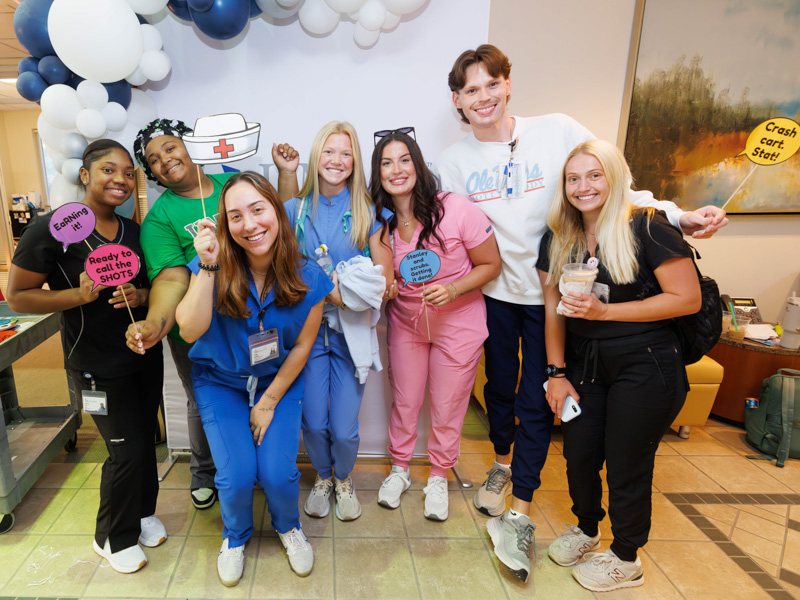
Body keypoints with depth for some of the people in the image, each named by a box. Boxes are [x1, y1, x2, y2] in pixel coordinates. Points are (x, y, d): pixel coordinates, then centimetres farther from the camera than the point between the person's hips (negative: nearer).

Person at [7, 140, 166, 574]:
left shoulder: (133, 231, 5)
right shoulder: (52, 229, -13)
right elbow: (17, 296, -10)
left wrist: (140, 295, -10)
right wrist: (80, 295, -25)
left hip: (144, 353, 6)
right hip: (97, 364, -6)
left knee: (146, 438, 14)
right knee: (126, 450, -2)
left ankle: (142, 513, 39)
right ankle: (113, 538, 24)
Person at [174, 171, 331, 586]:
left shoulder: (307, 278, -17)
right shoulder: (214, 269, -18)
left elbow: (302, 345, -8)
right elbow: (190, 330, -30)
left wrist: (269, 402, -5)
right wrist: (207, 266, -38)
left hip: (279, 381, 0)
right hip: (220, 382, 0)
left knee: (277, 473, -11)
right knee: (237, 475, -10)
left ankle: (288, 527, 28)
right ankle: (235, 537, 28)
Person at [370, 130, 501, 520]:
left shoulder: (455, 209, -21)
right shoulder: (380, 220, -8)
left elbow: (491, 264, -11)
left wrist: (452, 289, -25)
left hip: (458, 323, -3)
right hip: (405, 322, 3)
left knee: (447, 407, 10)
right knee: (404, 401, 15)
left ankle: (439, 477, 36)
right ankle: (399, 469, 40)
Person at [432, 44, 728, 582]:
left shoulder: (558, 132, -9)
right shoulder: (453, 160, 1)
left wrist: (677, 215, -21)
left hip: (551, 294, -2)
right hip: (495, 293, 3)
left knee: (536, 401, 2)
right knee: (499, 386, 18)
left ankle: (521, 512, 18)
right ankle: (502, 463, 46)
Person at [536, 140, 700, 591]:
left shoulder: (647, 227, -13)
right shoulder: (558, 240, 4)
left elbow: (688, 299, -16)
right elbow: (554, 309, 7)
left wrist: (604, 311, -21)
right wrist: (557, 373, 3)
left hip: (646, 367, -5)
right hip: (585, 365, 5)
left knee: (627, 464, 7)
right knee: (579, 454, 13)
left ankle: (626, 559, 34)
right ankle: (586, 530, 44)